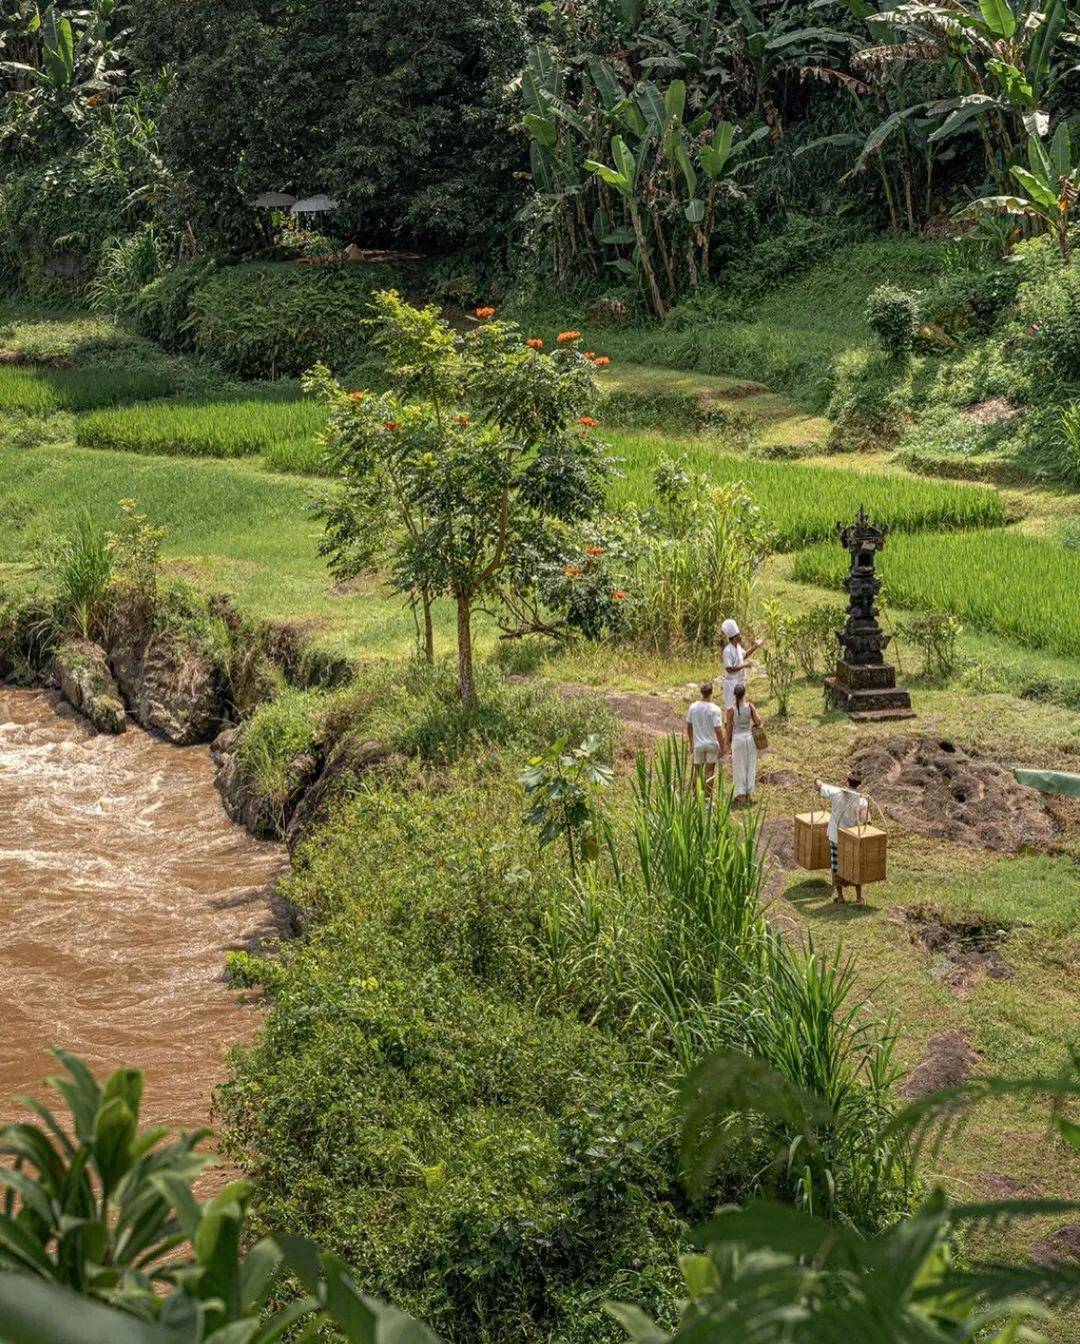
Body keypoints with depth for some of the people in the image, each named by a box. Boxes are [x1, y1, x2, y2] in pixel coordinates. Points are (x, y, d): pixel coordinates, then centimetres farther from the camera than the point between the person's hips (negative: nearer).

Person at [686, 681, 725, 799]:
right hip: (712, 744, -3)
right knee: (710, 771, 5)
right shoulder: (714, 709, -15)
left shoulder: (693, 707, -2)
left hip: (698, 745, 3)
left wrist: (691, 743, 18)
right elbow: (718, 730, -17)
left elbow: (688, 727, 6)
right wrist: (722, 746, -7)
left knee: (697, 771, 13)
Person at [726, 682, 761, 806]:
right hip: (749, 736, 2)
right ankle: (749, 793, 17)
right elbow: (758, 722, -7)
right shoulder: (750, 706, -8)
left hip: (737, 738, -2)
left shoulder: (731, 709, -12)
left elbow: (729, 728, -7)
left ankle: (741, 793, 10)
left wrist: (728, 742, 6)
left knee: (739, 766, 9)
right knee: (750, 765, 13)